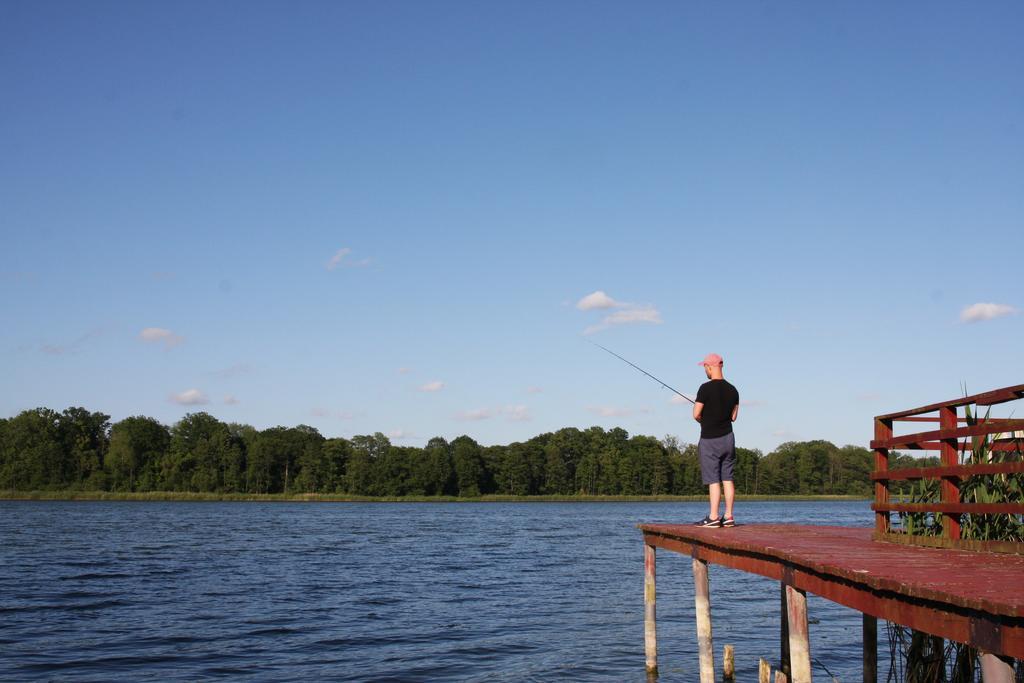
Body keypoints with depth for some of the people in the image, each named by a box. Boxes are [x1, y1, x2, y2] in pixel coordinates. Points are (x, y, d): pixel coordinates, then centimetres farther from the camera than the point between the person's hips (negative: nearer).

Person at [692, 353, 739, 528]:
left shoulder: (706, 388, -15)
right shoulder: (732, 390, 5)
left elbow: (696, 414, -12)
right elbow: (733, 416, 10)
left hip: (710, 440, -6)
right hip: (728, 437, 6)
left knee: (714, 480, -5)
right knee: (727, 478, 7)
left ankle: (713, 517, -5)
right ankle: (729, 517, 7)